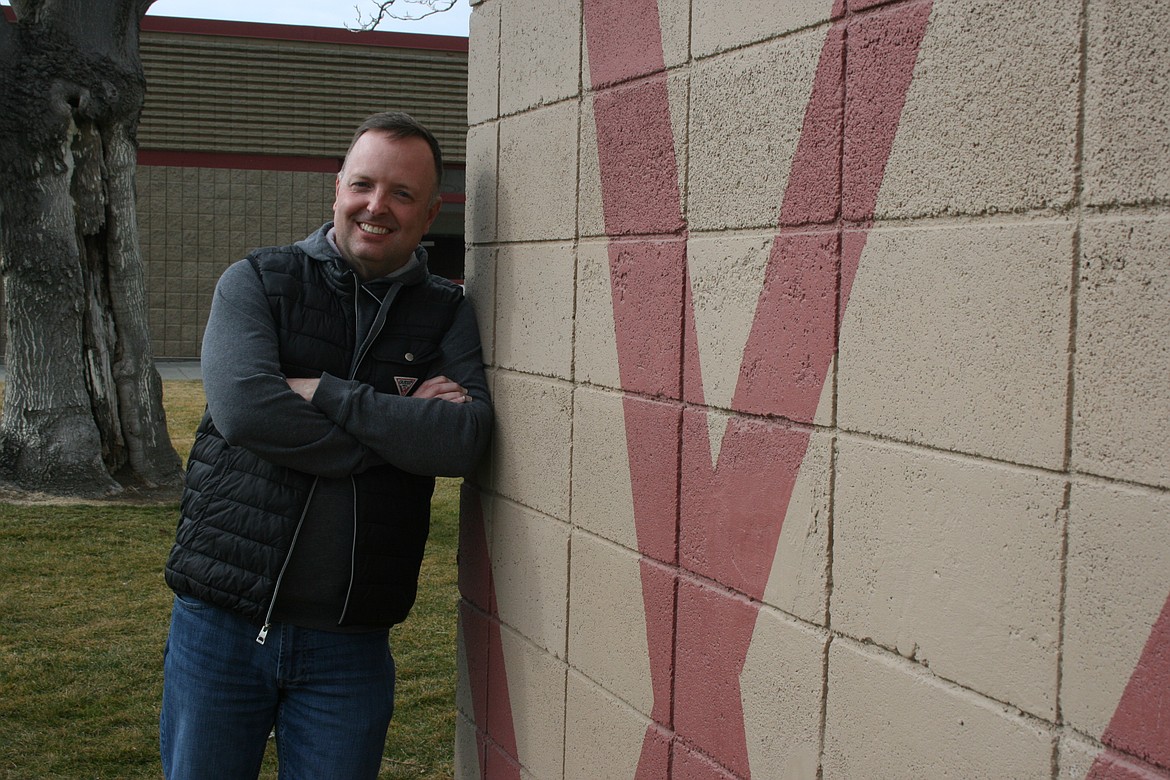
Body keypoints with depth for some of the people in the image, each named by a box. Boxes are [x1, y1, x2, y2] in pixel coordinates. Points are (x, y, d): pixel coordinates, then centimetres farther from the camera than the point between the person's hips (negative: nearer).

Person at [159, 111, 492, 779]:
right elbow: (245, 409, -19)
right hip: (221, 623, -1)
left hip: (349, 644, 1)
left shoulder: (448, 315, 4)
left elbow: (465, 441, -13)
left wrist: (325, 393, -15)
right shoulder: (255, 283, 0)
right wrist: (403, 427, -13)